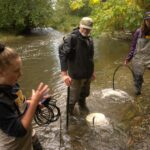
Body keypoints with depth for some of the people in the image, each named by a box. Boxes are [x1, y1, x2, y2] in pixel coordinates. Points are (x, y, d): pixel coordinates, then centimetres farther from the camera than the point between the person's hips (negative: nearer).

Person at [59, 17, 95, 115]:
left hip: (87, 74, 6)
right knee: (74, 97, 7)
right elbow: (63, 54, -30)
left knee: (85, 94, 22)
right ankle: (69, 113, 34)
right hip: (76, 75, -6)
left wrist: (92, 71, 21)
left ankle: (82, 106, 49)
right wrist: (64, 73, -38)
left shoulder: (90, 39, 6)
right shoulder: (72, 38, -18)